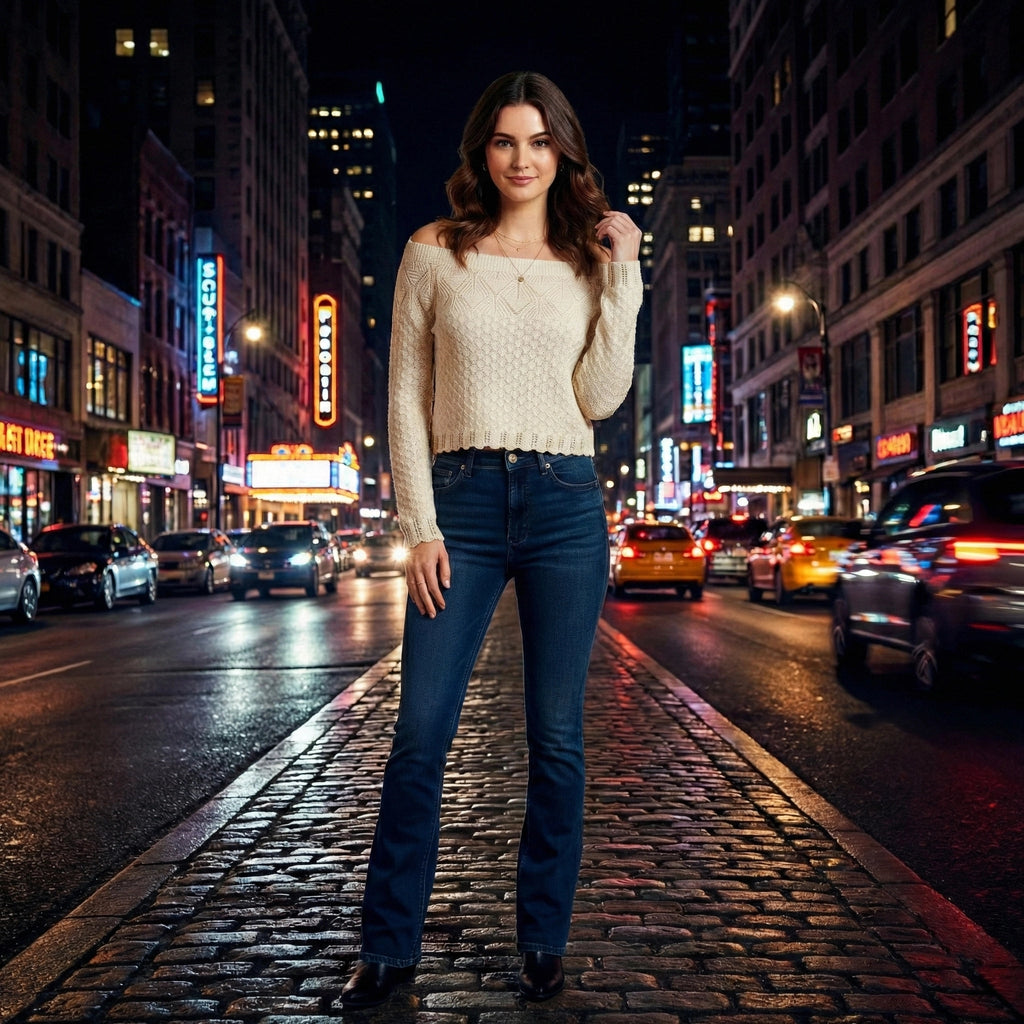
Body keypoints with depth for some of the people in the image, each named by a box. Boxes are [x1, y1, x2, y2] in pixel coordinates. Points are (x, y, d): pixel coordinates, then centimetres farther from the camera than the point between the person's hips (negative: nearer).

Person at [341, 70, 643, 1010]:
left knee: (556, 737, 5)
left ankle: (544, 941, 20)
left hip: (566, 504, 1)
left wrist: (624, 275, -4)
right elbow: (406, 396, 5)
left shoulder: (588, 261, 10)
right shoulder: (435, 254, 8)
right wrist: (420, 525, -3)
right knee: (421, 732, -2)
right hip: (462, 502, -1)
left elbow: (601, 398, -1)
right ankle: (389, 948, 13)